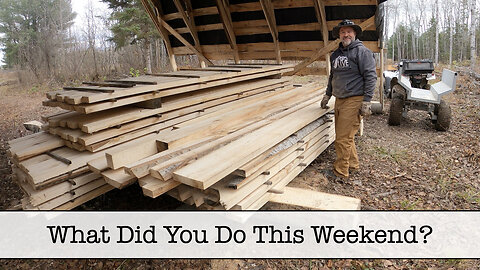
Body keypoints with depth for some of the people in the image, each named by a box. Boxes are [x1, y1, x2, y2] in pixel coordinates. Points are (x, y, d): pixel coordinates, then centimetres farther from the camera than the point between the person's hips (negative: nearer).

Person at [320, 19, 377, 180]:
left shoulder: (362, 51, -6)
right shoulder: (336, 54, 17)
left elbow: (370, 76, -11)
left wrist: (366, 101, -16)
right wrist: (327, 95, 26)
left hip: (354, 100, -8)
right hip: (339, 100, 8)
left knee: (343, 137, -8)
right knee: (343, 135, 13)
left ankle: (340, 172, 2)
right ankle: (352, 164, 29)